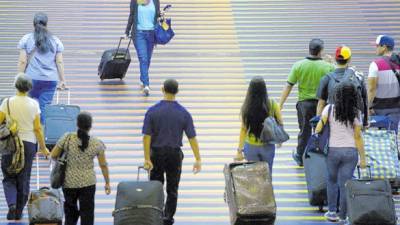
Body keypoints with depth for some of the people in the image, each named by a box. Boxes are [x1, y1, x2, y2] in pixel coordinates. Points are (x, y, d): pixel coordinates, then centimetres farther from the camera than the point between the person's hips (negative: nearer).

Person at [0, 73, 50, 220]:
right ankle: (19, 212, 17)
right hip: (29, 143, 1)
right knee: (24, 179, 12)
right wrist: (43, 148, 6)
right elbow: (37, 128, -4)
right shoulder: (34, 104, -4)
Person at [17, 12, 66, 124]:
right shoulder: (55, 41, 5)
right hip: (50, 80, 1)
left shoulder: (26, 39, 2)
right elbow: (59, 62, 3)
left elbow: (22, 61, -2)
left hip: (32, 78, -1)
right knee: (45, 108, 1)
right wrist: (62, 80, 8)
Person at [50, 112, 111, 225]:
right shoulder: (97, 143, -8)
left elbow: (53, 155, -3)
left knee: (70, 211, 20)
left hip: (69, 182, 1)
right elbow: (103, 165, -3)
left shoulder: (67, 138, -9)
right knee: (87, 213, 4)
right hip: (88, 183, -1)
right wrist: (107, 183, 9)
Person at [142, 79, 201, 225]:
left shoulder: (152, 111, -10)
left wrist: (147, 159, -12)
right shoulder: (183, 113, -8)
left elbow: (146, 136, -14)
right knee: (172, 189, 10)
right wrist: (198, 160, -5)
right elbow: (192, 138, -9)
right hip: (175, 154, 0)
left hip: (157, 154, 0)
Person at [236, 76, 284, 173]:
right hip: (267, 146, 0)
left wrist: (239, 150, -5)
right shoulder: (271, 104, -12)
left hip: (250, 146, 0)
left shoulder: (246, 107, -13)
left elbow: (244, 129, -11)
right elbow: (280, 123, -6)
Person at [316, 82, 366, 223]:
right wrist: (362, 158, 2)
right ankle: (342, 217, 8)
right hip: (351, 151, 0)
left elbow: (318, 128, -6)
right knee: (345, 184, 5)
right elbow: (358, 137, -4)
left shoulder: (330, 109, -6)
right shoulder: (356, 113, -5)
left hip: (333, 150, 0)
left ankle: (332, 212, 19)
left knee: (332, 180, 19)